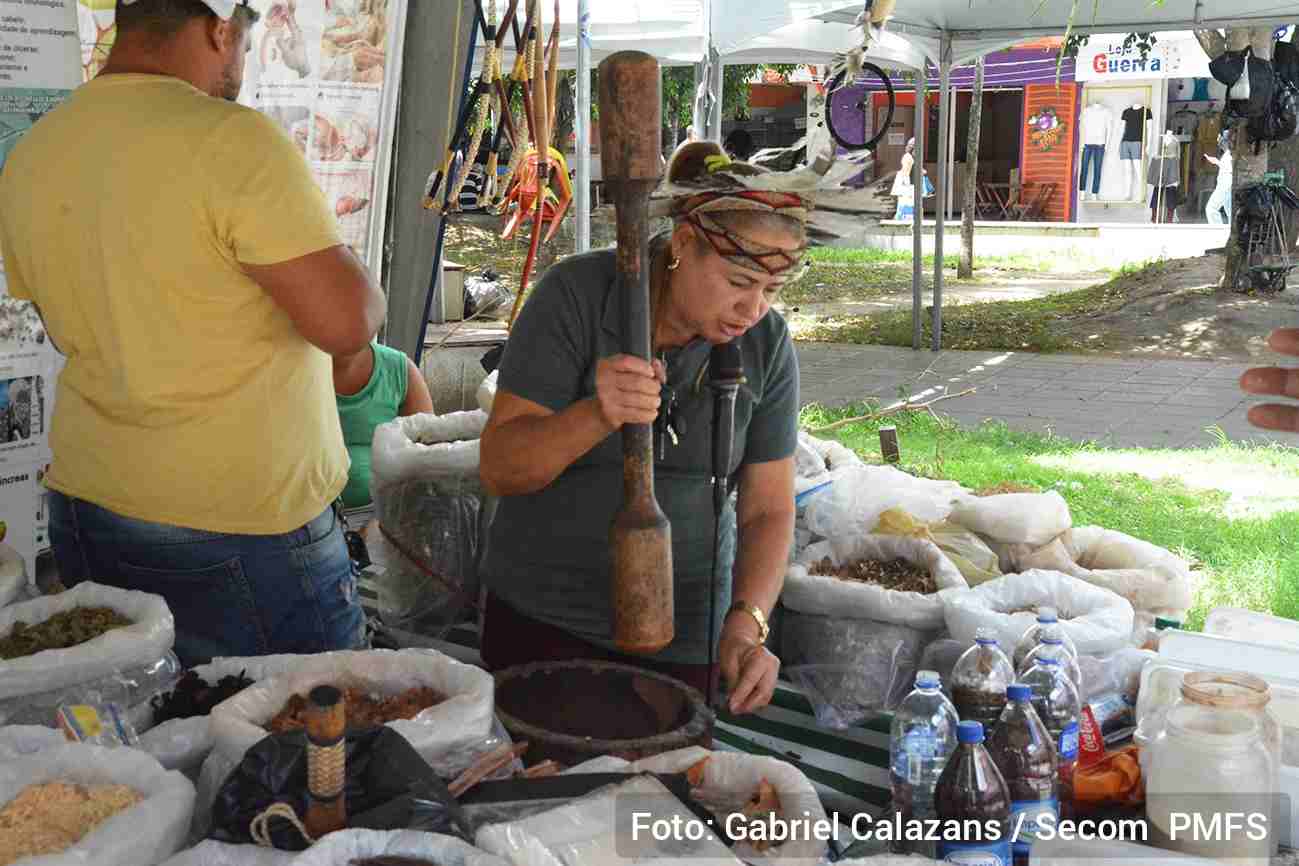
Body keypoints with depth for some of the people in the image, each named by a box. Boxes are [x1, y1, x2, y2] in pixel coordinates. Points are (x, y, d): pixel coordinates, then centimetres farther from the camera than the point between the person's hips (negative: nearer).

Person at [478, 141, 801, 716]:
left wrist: (746, 624, -18)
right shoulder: (576, 294, -16)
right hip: (544, 618, -2)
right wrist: (597, 416, -37)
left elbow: (767, 509, -2)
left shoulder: (766, 344, -7)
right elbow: (499, 469, -19)